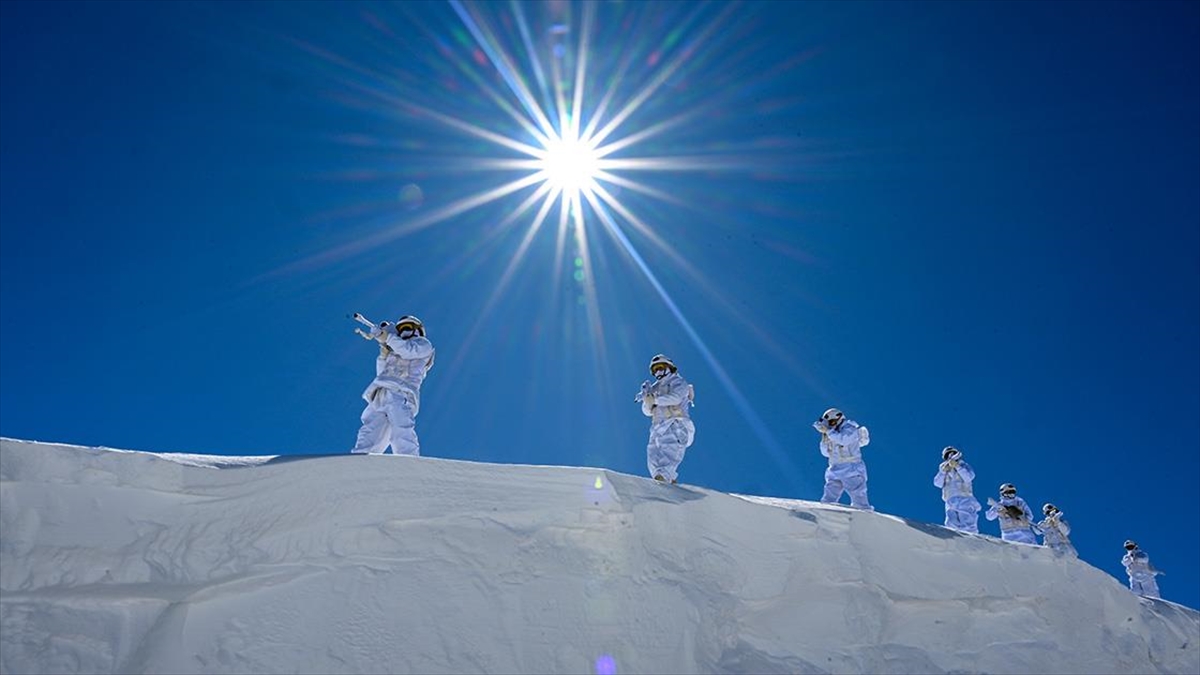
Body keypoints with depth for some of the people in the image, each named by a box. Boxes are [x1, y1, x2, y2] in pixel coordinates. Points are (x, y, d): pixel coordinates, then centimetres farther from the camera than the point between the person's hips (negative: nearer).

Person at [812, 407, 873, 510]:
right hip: (835, 470, 7)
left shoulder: (849, 429, -9)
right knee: (828, 500, -2)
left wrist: (828, 431, -22)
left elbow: (843, 440, -30)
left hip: (852, 469, -7)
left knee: (859, 503, -4)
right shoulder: (833, 434, 13)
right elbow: (826, 453, 13)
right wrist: (825, 437, 0)